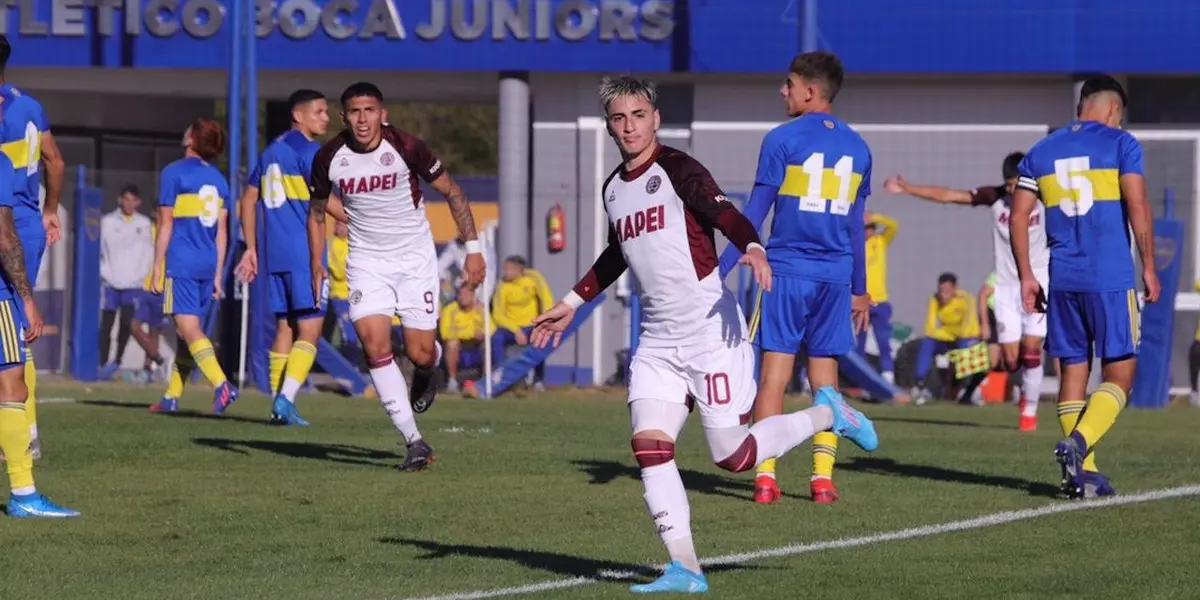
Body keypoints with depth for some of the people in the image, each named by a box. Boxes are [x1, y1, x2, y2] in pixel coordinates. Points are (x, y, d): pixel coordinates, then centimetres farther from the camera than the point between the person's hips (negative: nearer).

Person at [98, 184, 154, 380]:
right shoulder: (107, 222, 4)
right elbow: (99, 250, 4)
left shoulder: (144, 223, 8)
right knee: (106, 324, -2)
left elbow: (149, 253, 8)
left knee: (127, 324, -8)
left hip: (133, 284, 0)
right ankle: (104, 363, 2)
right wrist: (105, 273, -5)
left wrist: (141, 274, -2)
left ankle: (117, 361, 5)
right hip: (111, 283, 0)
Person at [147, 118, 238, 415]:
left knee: (189, 329, -11)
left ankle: (221, 385, -28)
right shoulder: (218, 179, 12)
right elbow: (221, 231, 12)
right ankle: (172, 396, 19)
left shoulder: (174, 173, -4)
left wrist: (157, 270, -2)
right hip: (207, 265, 6)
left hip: (181, 262, -6)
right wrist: (218, 274, 16)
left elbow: (166, 226, -6)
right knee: (188, 330, 13)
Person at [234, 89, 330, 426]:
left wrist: (251, 248, 23)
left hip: (276, 256, 8)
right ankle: (286, 398, -18)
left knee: (285, 328, 11)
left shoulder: (271, 152, 18)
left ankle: (278, 404, 8)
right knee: (309, 329, -6)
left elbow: (249, 199, 21)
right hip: (305, 255, -8)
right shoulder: (308, 151, -8)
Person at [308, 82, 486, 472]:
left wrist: (473, 248, -8)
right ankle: (414, 442, -10)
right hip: (367, 260, 1)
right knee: (376, 347, -16)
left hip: (414, 258, -1)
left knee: (420, 352, -5)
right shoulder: (329, 158, -10)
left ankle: (428, 370, 37)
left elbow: (451, 192, -5)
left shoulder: (406, 148, -17)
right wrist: (316, 261, 3)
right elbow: (317, 211, 9)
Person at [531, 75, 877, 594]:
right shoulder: (613, 189, 13)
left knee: (732, 456, -5)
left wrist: (752, 249, -44)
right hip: (658, 340, 7)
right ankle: (684, 568, -9)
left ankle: (827, 415, 19)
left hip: (710, 331, -7)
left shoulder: (676, 169, -8)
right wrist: (571, 305, 34)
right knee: (649, 446, -10)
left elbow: (723, 213, -24)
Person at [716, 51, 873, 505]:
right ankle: (823, 477, 2)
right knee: (825, 374, 8)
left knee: (775, 370, -3)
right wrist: (859, 290, 23)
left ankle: (765, 476, -9)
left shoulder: (782, 140, -4)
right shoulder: (856, 148, 11)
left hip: (787, 271, -4)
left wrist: (719, 269, -3)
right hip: (836, 276, 4)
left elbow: (754, 212, -6)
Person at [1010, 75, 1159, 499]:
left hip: (1062, 280, 4)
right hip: (1111, 278, -4)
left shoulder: (1041, 152, 13)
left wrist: (1026, 276, 13)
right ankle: (1078, 442, -21)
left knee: (1073, 370, 9)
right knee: (1118, 373, 2)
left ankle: (1082, 473, 7)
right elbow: (1137, 207, -9)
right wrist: (1149, 268, -4)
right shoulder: (1121, 144, 0)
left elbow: (1018, 218, 9)